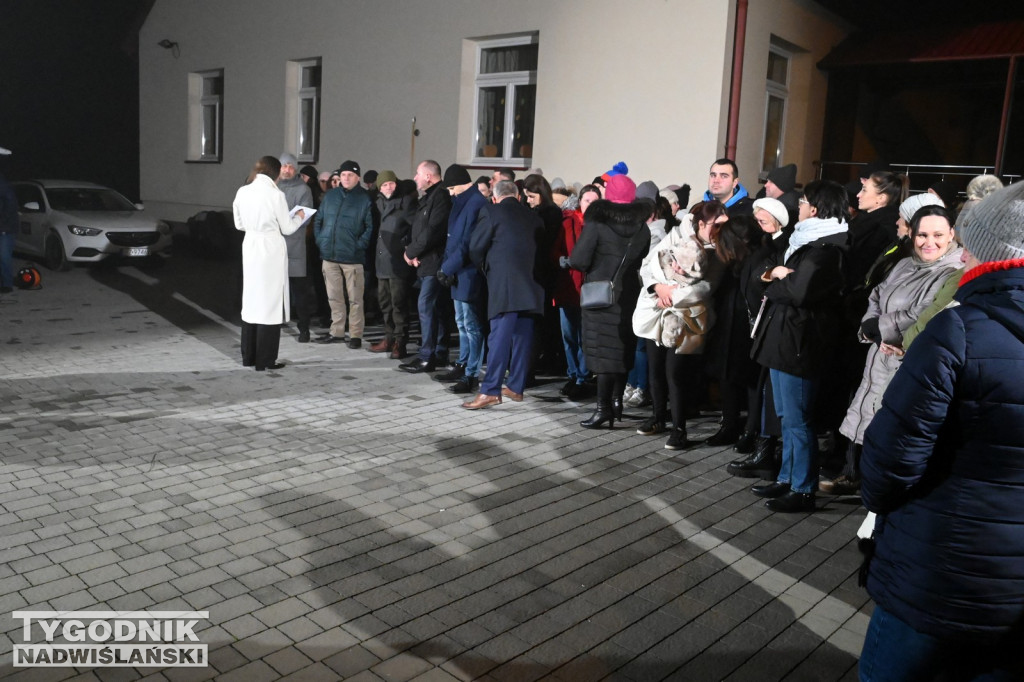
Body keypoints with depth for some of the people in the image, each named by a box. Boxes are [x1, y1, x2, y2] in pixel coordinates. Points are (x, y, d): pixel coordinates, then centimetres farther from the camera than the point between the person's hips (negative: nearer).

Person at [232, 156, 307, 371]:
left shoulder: (242, 192, 3)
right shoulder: (275, 194, -12)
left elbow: (239, 224, 11)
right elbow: (287, 228, -5)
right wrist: (299, 217, 14)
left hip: (250, 247, 6)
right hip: (271, 249, -5)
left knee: (251, 301, 15)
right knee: (270, 303, 2)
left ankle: (248, 356, 22)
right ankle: (265, 360, 5)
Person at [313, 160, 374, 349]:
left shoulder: (364, 199, -2)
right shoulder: (330, 195, 11)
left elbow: (370, 227, -5)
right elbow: (318, 220, 16)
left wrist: (360, 245, -13)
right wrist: (320, 240, 5)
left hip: (352, 257, -5)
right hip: (329, 255, 5)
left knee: (355, 299, 0)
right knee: (334, 297, 12)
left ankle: (355, 334, 8)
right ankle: (337, 331, 23)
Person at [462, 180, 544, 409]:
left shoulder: (491, 211, 1)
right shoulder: (533, 216, 16)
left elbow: (476, 246, 0)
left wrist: (484, 268, 16)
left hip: (504, 283, -5)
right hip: (530, 284, 5)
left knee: (499, 337, -9)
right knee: (522, 337, 9)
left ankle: (490, 391, -11)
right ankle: (516, 387, 15)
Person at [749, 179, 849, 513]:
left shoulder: (828, 248, -15)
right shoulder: (804, 239, 16)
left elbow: (799, 290, -26)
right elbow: (761, 272, 13)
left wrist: (774, 280, -7)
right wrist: (775, 273, -9)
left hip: (800, 342, -10)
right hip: (782, 336, 10)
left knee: (798, 419, -2)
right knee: (786, 416, 17)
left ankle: (803, 490, 9)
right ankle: (786, 478, 28)